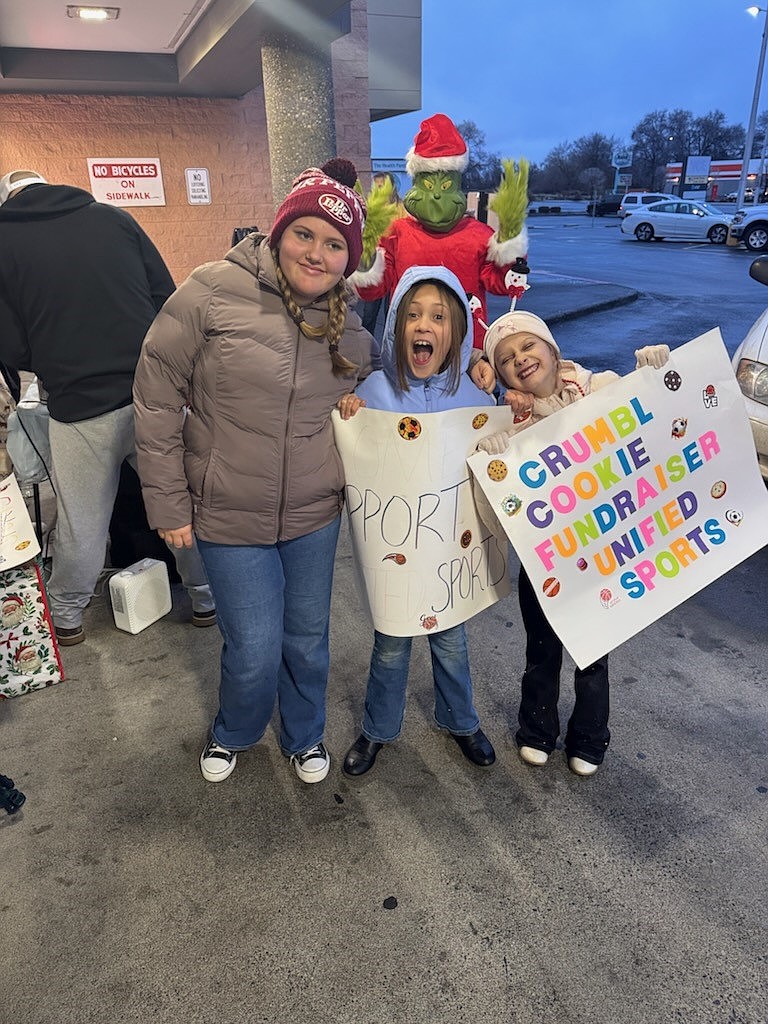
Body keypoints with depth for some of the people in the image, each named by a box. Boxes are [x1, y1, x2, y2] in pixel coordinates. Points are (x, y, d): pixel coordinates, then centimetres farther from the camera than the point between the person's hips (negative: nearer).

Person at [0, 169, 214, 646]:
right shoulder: (113, 217, 5)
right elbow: (167, 296, 4)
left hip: (79, 406, -1)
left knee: (81, 524, 14)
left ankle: (66, 617, 35)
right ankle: (207, 598, 31)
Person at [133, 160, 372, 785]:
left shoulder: (349, 325, 1)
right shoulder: (215, 291, -13)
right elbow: (157, 395, -9)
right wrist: (167, 502, -8)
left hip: (315, 514, 4)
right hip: (230, 516, -3)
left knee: (308, 642, 17)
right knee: (255, 652, 3)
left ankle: (305, 738, 47)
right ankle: (233, 735, 39)